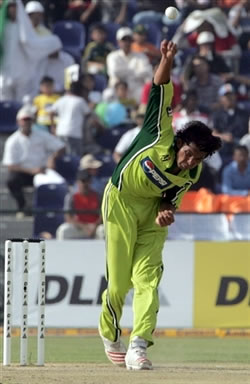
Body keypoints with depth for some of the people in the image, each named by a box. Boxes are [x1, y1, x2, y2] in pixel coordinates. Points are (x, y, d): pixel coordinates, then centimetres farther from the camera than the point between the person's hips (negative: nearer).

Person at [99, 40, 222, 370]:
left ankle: (138, 347, -19)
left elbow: (171, 198, 1)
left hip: (153, 209, 3)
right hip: (121, 202, -3)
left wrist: (166, 212, -21)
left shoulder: (191, 175, -12)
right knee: (120, 279, -3)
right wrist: (167, 61, -40)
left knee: (147, 277, -12)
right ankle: (110, 334, 22)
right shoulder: (161, 135, -22)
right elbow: (161, 88, -26)